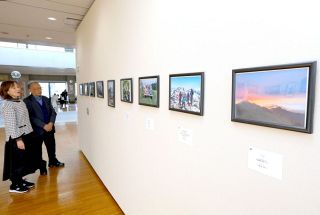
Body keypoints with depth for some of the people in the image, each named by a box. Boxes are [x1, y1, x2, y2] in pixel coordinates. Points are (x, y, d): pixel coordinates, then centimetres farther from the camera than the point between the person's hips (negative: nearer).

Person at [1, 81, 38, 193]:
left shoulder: (21, 102, 10)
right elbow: (11, 124, -20)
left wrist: (29, 134, 15)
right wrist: (18, 139, -22)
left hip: (26, 135, 8)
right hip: (16, 137, -8)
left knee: (25, 160, 17)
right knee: (17, 161, 3)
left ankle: (20, 180, 33)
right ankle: (14, 185, 19)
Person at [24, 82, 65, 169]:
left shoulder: (46, 99, 10)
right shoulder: (27, 101, -7)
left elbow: (53, 112, 5)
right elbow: (31, 116, -15)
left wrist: (51, 123, -11)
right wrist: (43, 125, -19)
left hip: (49, 127, 5)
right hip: (37, 130, -4)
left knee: (51, 146, 15)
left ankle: (53, 161, 33)